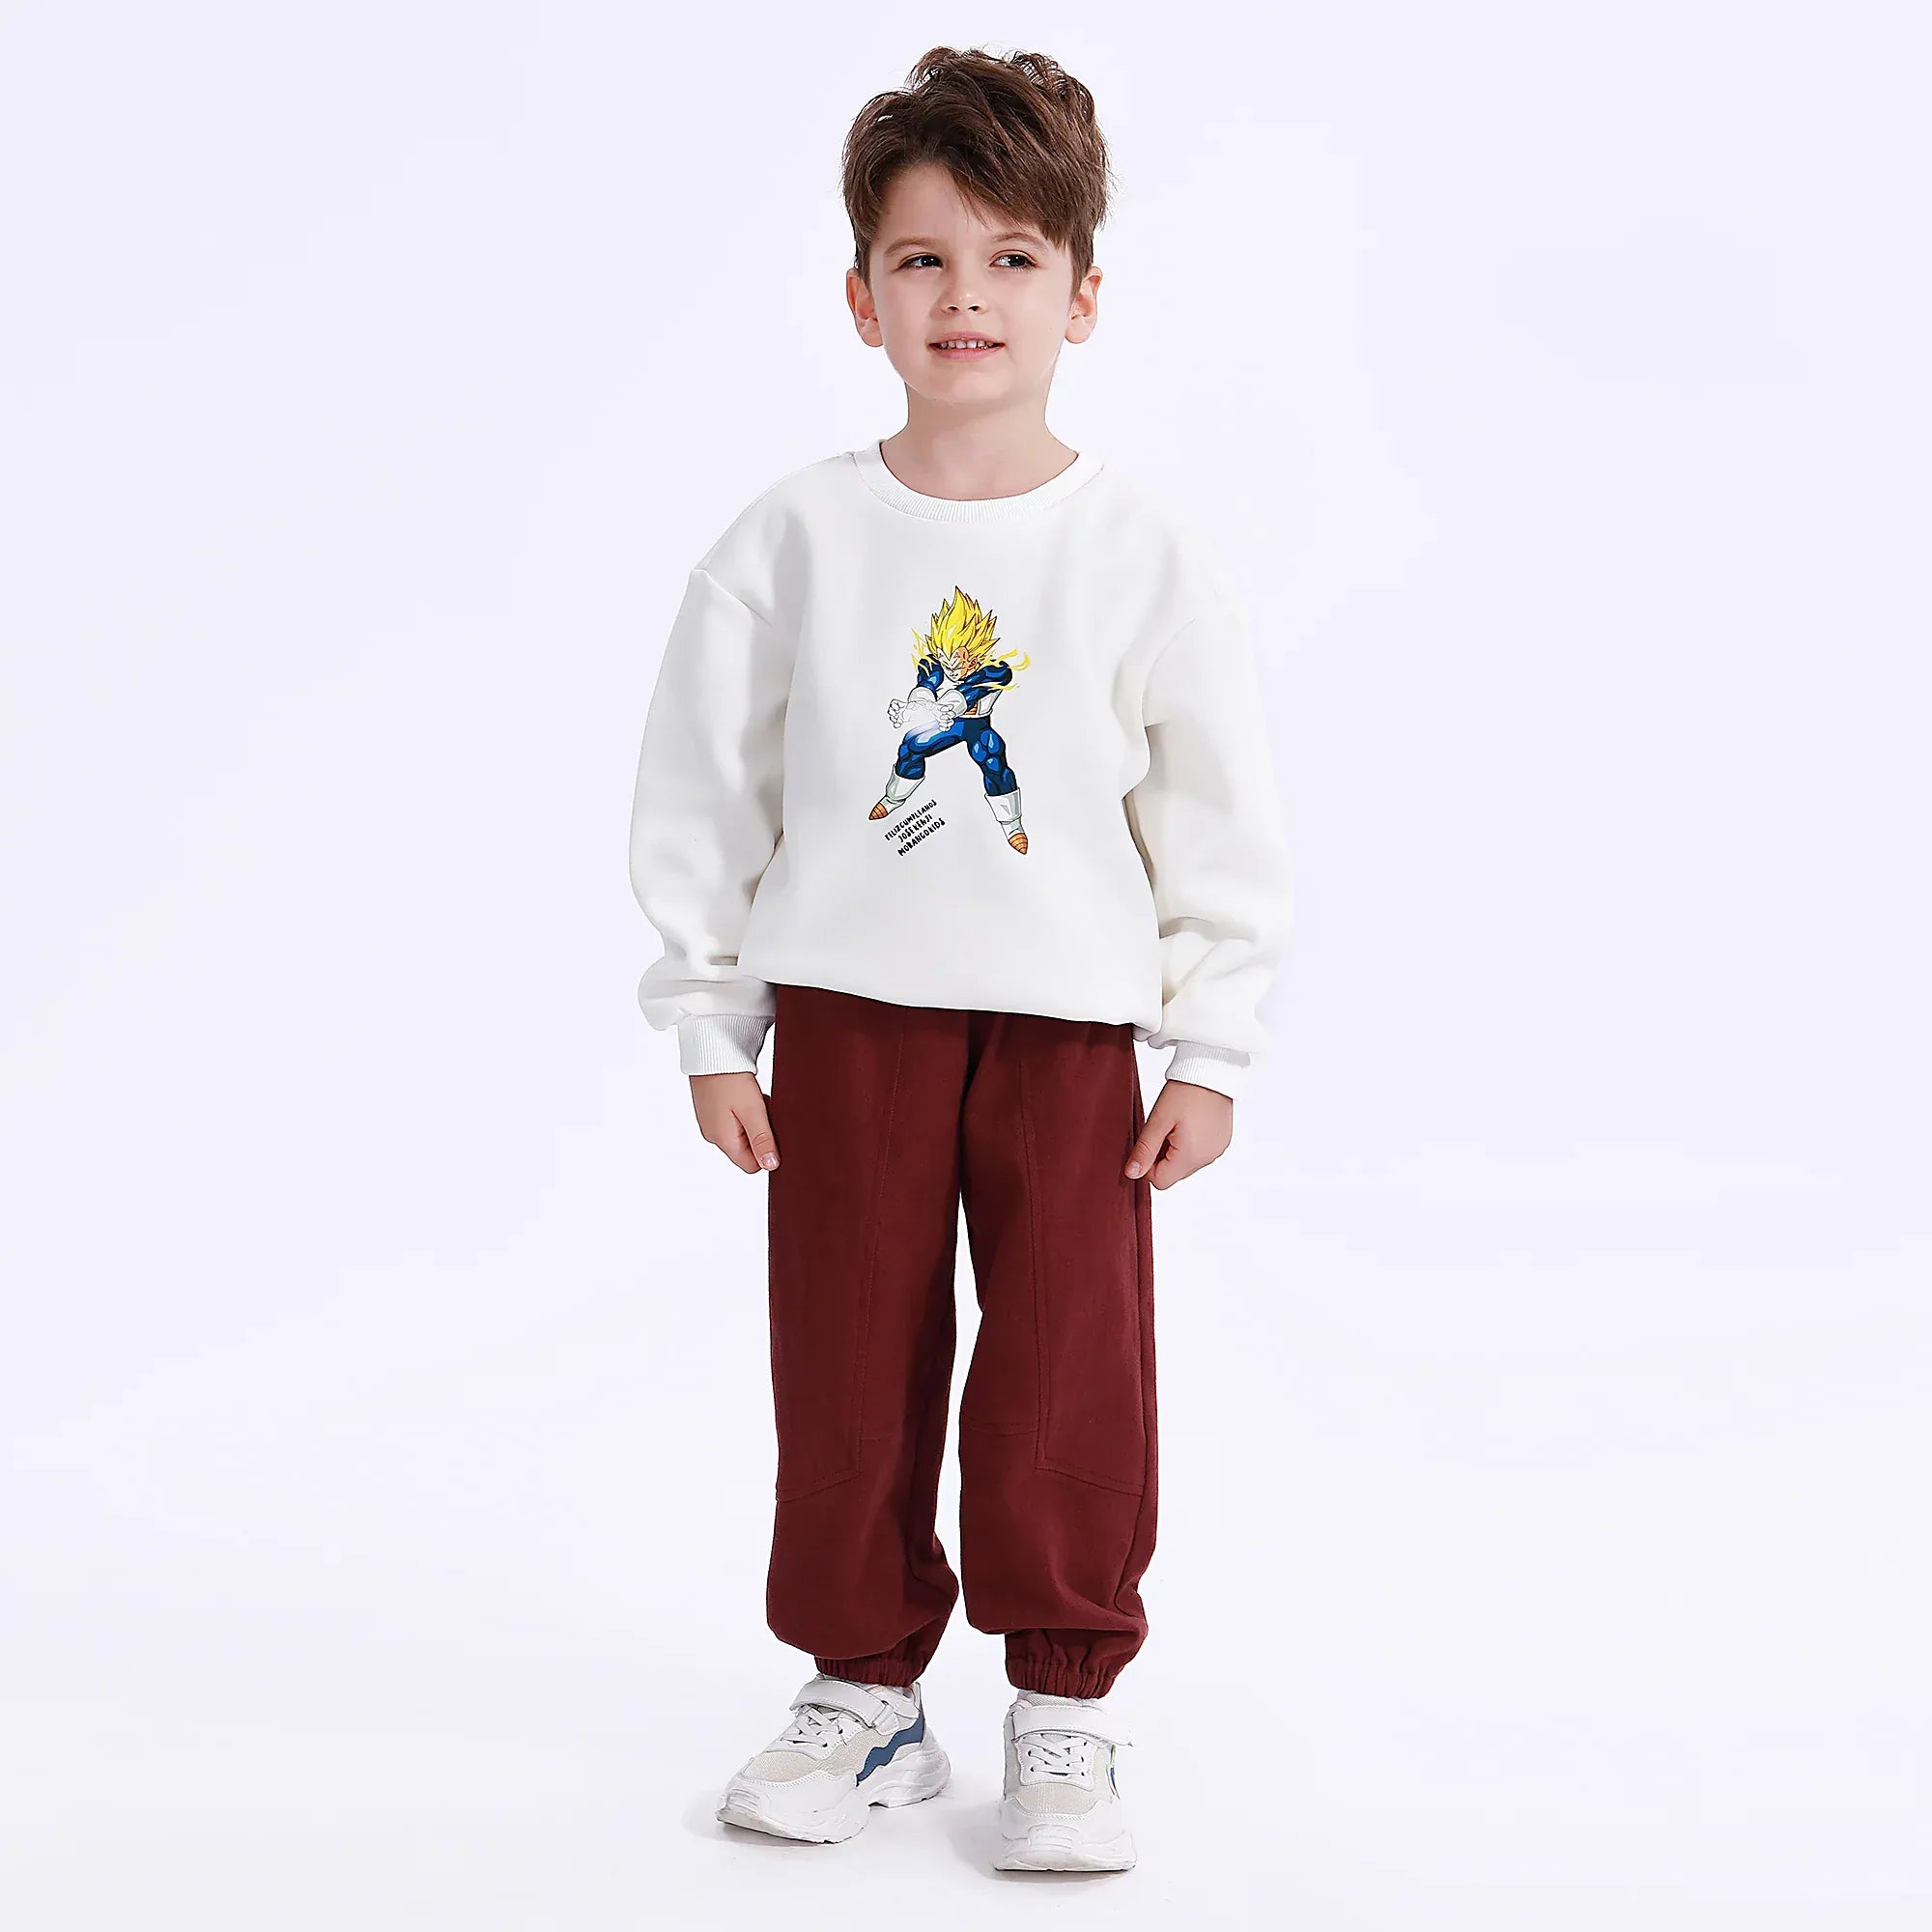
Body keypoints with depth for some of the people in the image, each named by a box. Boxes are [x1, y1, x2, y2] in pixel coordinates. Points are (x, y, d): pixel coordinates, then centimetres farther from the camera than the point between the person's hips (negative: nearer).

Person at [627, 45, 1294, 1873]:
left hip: (1068, 1028, -1)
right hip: (846, 1019, 1)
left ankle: (1066, 1709, 20)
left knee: (1071, 1380, 2)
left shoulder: (1140, 552, -3)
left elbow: (1221, 812, 2)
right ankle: (863, 1690, 26)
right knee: (847, 1377, 8)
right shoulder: (795, 540, -1)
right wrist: (709, 1028, 3)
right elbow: (701, 786, 4)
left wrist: (1213, 1049, 0)